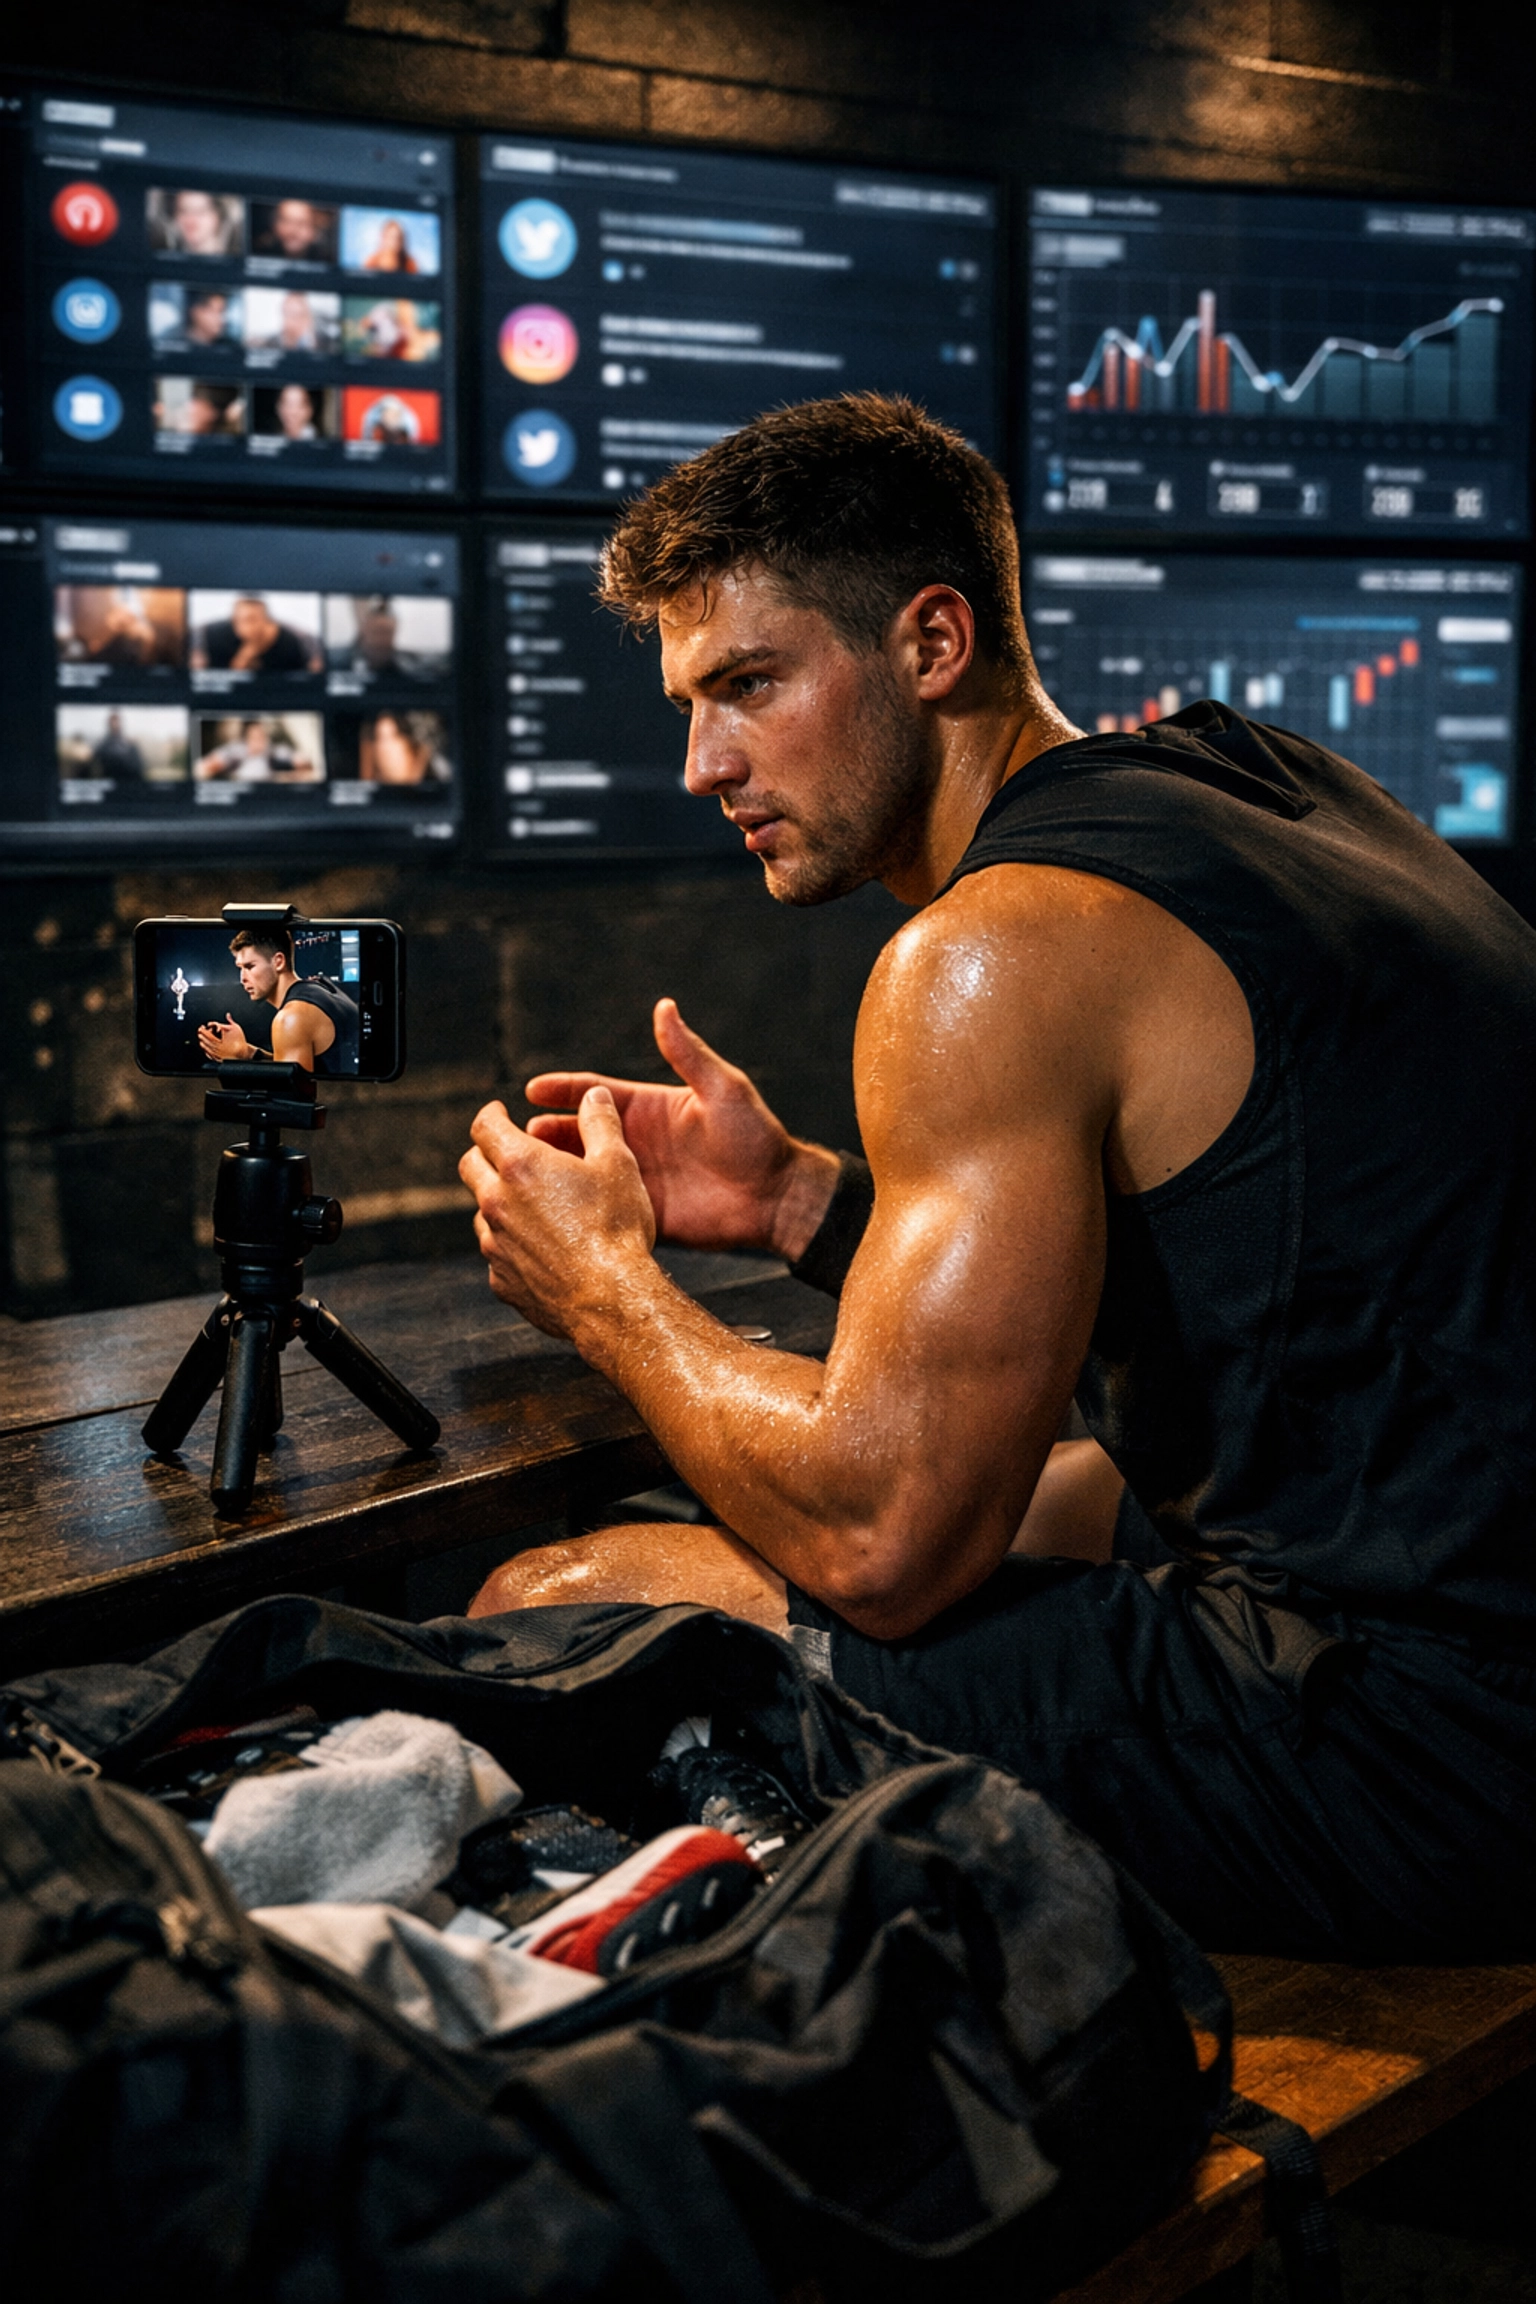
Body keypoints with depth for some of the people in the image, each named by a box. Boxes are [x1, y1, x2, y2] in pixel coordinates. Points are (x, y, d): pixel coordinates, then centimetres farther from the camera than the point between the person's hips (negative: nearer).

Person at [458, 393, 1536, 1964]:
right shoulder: (1242, 778, 11)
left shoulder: (1002, 949, -17)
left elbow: (882, 1539, -18)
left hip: (1406, 1750, -10)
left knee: (551, 1611, -6)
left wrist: (604, 1289, -1)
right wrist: (801, 1201, 13)